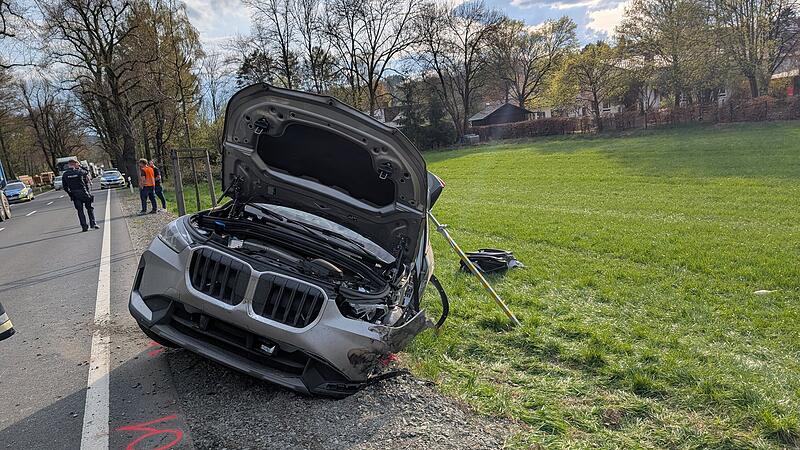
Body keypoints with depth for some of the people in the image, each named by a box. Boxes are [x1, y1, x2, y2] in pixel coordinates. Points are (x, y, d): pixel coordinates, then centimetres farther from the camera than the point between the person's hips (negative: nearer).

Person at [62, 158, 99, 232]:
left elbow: (64, 187, 5)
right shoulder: (81, 172, -6)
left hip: (74, 195, 2)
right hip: (84, 193, -2)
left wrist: (70, 194, 12)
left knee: (80, 211, 7)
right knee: (90, 208, 10)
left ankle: (84, 226, 3)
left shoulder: (65, 175, 3)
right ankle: (93, 223, 4)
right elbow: (89, 183, -1)